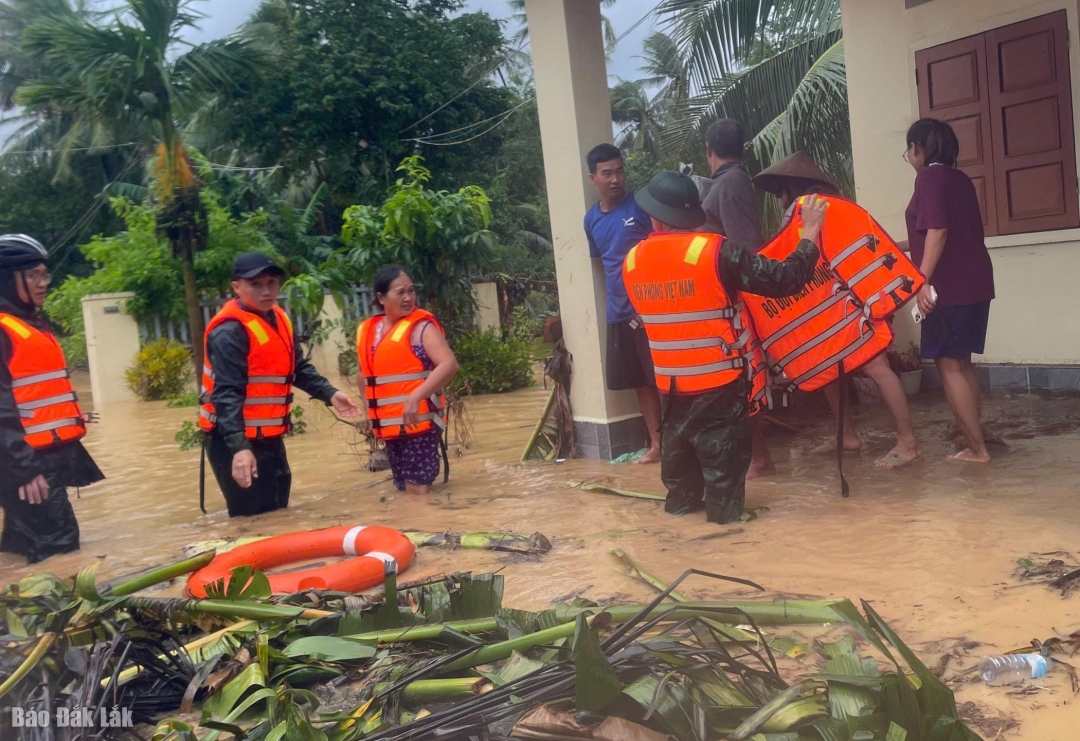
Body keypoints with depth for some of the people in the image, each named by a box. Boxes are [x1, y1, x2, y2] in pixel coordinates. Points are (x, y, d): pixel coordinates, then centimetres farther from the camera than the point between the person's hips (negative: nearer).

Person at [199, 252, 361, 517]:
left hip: (269, 436, 9)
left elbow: (299, 368, 17)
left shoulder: (278, 318, 7)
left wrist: (329, 394, 3)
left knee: (277, 512, 21)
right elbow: (226, 393, -28)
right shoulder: (229, 332, -21)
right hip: (235, 440, -9)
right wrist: (239, 447, -37)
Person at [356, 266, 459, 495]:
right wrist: (369, 410, 15)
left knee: (418, 489, -8)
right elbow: (363, 374, 25)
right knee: (403, 488, 14)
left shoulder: (421, 326, -9)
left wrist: (416, 397, -31)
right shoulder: (366, 331, 10)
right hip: (389, 427, 7)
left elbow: (449, 364, -23)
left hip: (420, 422, -7)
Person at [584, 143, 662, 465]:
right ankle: (657, 443, 24)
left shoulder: (642, 207, -8)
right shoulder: (592, 219, 8)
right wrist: (618, 299, 13)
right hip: (619, 313, 6)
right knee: (641, 381, 13)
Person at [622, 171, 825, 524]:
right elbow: (784, 280, -15)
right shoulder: (716, 252, -17)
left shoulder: (632, 262, -1)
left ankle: (680, 507, 36)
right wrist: (811, 233, -2)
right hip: (719, 383, -5)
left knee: (678, 445, 23)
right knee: (723, 455, 8)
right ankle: (725, 515, 15)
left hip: (670, 384, 5)